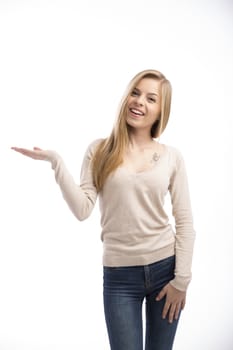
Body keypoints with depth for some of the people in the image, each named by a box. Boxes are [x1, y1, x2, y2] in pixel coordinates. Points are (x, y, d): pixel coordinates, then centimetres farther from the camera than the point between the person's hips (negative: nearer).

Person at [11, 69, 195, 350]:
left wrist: (182, 279, -4)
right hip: (119, 275, -1)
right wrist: (55, 161, -16)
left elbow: (184, 221, 1)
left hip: (165, 267, 2)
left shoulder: (172, 156, 1)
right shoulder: (99, 151, -1)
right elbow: (82, 210, -11)